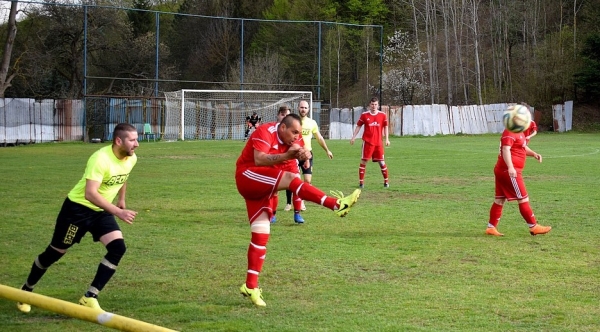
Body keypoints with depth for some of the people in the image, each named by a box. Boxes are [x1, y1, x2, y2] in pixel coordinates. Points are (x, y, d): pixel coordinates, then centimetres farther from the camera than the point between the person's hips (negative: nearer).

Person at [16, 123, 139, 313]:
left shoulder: (131, 159, -6)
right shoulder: (101, 159, -31)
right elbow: (90, 193, -40)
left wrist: (121, 200, 26)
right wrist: (118, 212, -44)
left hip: (102, 211, 7)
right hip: (78, 208, -6)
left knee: (118, 248, -14)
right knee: (55, 252, 6)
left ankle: (90, 298, -7)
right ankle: (27, 290, 31)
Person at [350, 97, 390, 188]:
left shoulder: (382, 115, 3)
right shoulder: (364, 115, 0)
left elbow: (385, 127, 11)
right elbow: (358, 126, 6)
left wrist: (387, 139, 6)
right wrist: (353, 137, 2)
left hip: (378, 142, 1)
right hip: (367, 142, -1)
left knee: (382, 162, 3)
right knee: (363, 161, -3)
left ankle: (386, 181, 16)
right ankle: (361, 182, 2)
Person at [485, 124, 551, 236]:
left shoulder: (519, 133, 18)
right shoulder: (510, 133, -15)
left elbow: (523, 147, 30)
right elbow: (506, 149, -27)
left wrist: (533, 154, 10)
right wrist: (510, 167, -38)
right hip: (509, 172, -11)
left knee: (500, 200, 12)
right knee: (523, 199, -4)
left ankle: (491, 227, 14)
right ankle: (534, 227, 2)